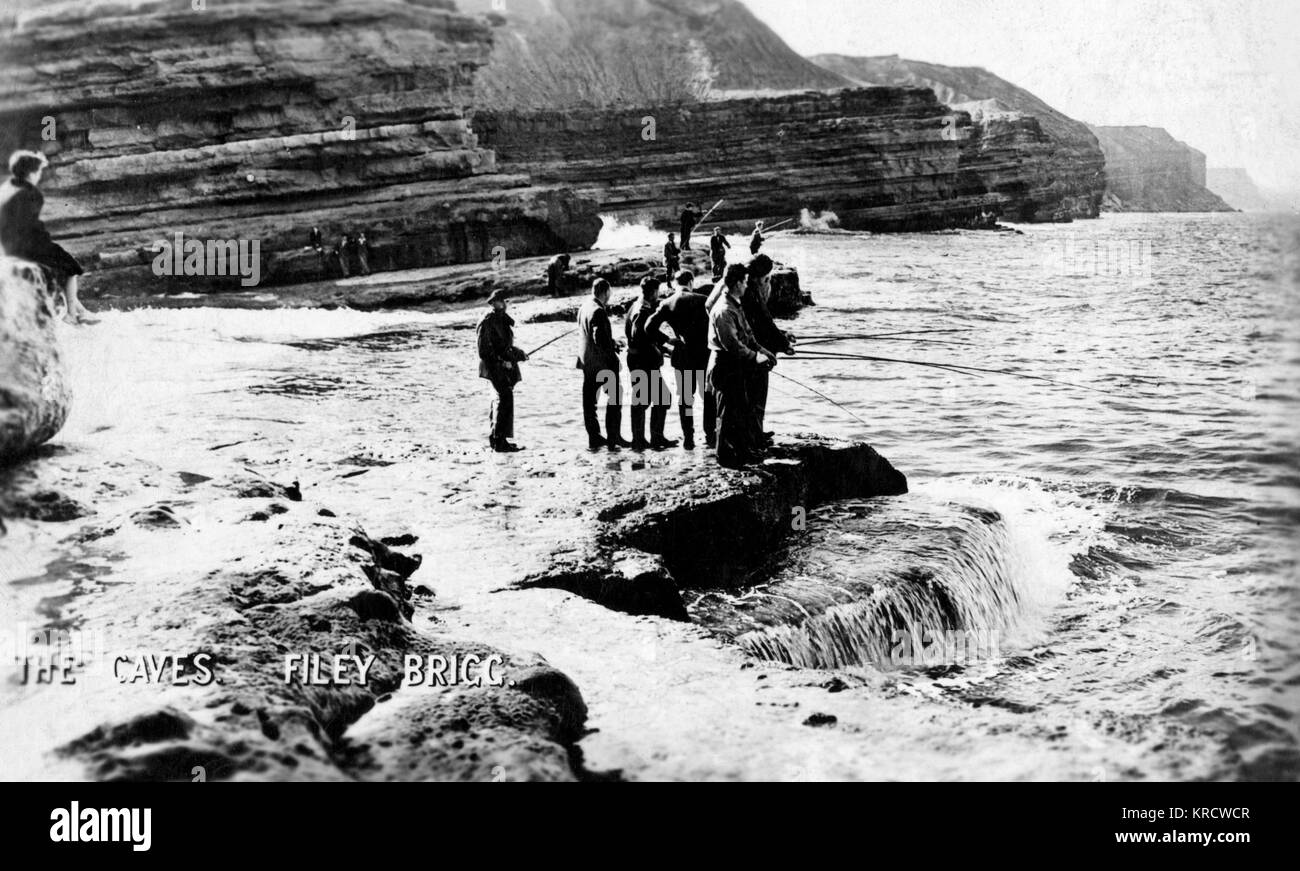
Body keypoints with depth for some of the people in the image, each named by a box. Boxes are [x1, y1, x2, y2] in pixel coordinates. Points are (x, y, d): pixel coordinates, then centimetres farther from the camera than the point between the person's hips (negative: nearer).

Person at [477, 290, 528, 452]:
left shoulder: (503, 319, 17)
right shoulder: (487, 321, -12)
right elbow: (484, 349, -17)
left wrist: (520, 355, 14)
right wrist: (501, 361, -21)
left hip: (506, 365, 10)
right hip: (495, 367, -10)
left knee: (502, 400, 13)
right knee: (505, 398, -14)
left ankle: (495, 438, 22)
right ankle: (499, 441, -14)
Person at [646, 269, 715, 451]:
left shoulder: (666, 304, -2)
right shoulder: (700, 300, -9)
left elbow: (650, 327, -7)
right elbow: (711, 326, -11)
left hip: (682, 357, 2)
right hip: (703, 354, -2)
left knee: (685, 399, 10)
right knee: (709, 397, 10)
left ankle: (688, 439, 9)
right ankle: (710, 436, 10)